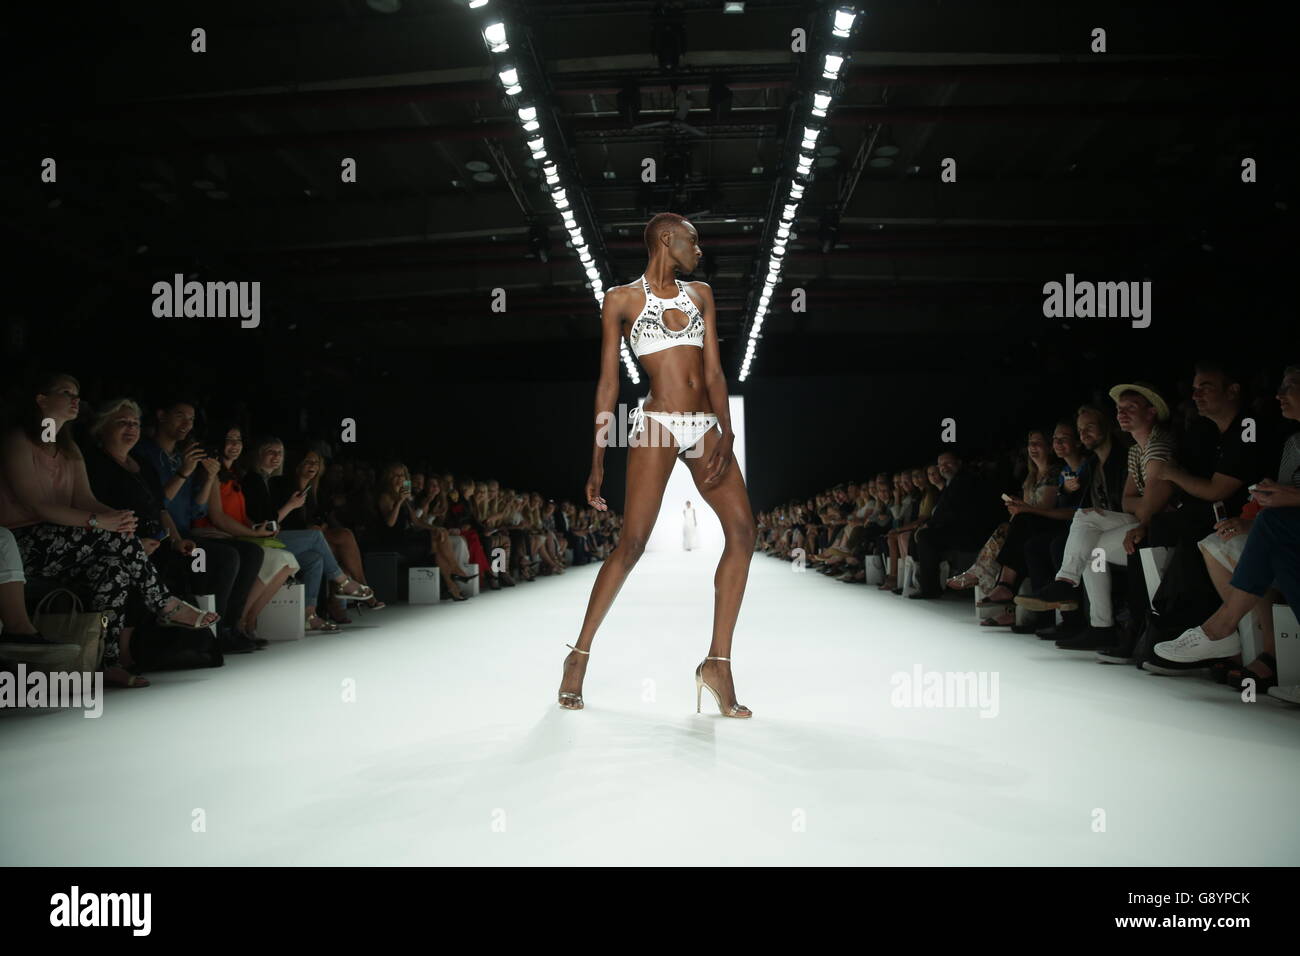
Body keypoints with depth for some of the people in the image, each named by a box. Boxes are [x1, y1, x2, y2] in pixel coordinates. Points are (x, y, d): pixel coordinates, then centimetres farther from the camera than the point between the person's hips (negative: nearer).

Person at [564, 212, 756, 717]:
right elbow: (608, 383, 4)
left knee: (743, 532, -11)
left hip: (706, 426, 5)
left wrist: (726, 435, -5)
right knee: (632, 544, -12)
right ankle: (579, 656, 4)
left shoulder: (700, 294, 18)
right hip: (658, 424, -5)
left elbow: (714, 372, 11)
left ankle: (718, 663, -5)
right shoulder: (622, 299, 6)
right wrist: (597, 461, -1)